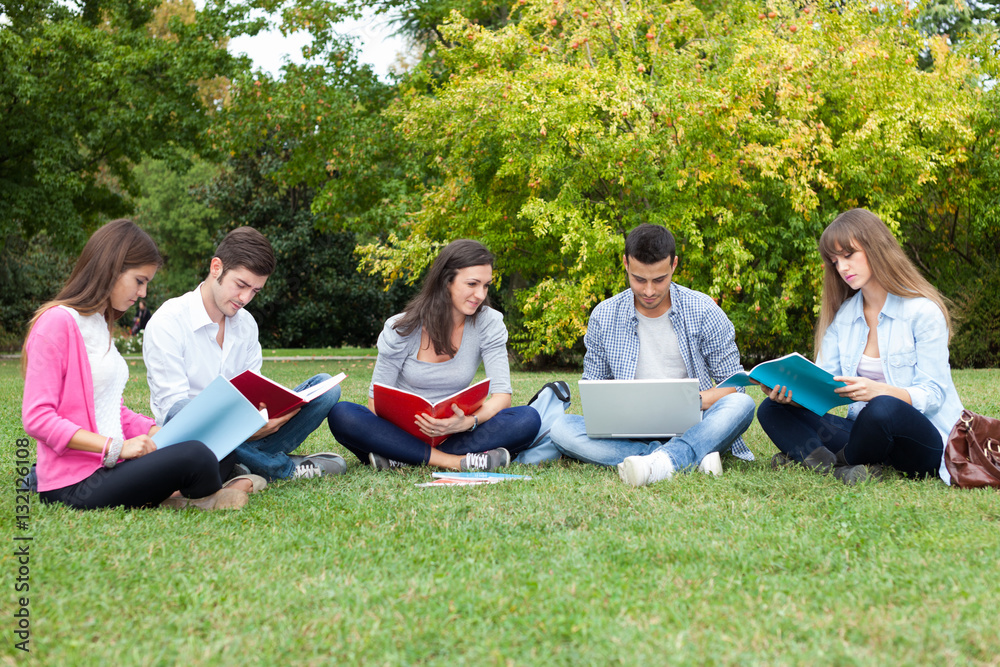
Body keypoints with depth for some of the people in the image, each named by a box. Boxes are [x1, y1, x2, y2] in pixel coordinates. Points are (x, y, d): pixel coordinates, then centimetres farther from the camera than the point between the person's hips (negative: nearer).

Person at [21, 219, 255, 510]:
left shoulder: (99, 323, 17)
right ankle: (207, 498, 7)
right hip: (74, 486, -10)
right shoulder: (57, 322, -11)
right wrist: (116, 447, -21)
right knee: (195, 456, -21)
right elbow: (37, 418, -17)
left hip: (104, 466, 10)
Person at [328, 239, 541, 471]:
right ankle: (458, 461, -34)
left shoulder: (489, 323, -4)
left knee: (528, 419, -26)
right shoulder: (402, 329, -8)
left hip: (454, 432, 1)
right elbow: (377, 400, -8)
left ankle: (400, 459, -29)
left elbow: (502, 395, -10)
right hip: (403, 431, -1)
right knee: (341, 415, -29)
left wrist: (468, 423, -33)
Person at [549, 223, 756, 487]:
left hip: (689, 428, -1)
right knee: (562, 428, -26)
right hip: (630, 432, 1)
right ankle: (693, 457, -33)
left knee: (742, 404, -29)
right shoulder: (604, 317, 3)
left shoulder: (703, 311, -1)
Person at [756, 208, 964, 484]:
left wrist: (879, 391, -32)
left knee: (884, 409, -40)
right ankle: (839, 470, -32)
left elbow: (933, 394, -13)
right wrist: (792, 392, -19)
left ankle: (808, 456, -13)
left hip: (927, 442, -6)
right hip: (866, 431, 6)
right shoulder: (842, 316, 11)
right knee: (772, 411, -9)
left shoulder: (923, 312, -8)